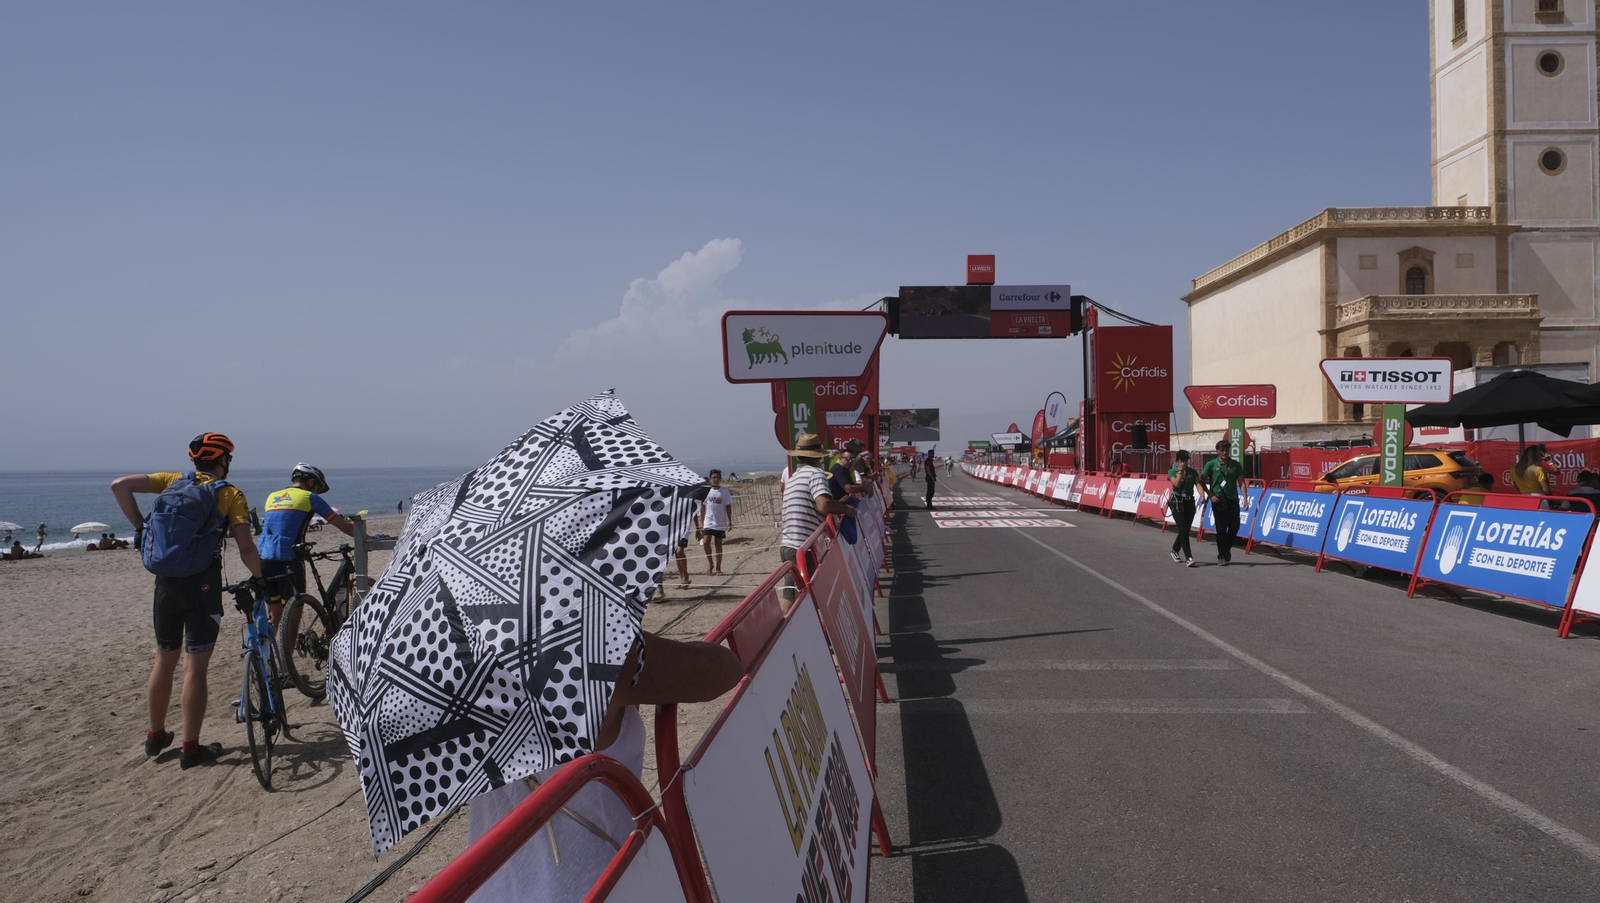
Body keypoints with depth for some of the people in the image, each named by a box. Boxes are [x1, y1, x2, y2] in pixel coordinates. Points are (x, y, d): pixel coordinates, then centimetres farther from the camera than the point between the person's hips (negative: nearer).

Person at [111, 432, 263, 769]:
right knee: (195, 667, -1)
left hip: (166, 582, 5)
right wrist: (259, 578, 4)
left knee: (164, 660, 19)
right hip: (202, 583, -5)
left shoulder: (174, 481, 9)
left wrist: (140, 526, 5)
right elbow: (246, 549, -12)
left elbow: (119, 485, -2)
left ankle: (156, 735, 31)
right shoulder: (230, 493, -4)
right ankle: (191, 749, 3)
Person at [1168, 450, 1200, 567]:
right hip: (1177, 503, -4)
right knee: (1183, 531, -12)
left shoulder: (1192, 472, 8)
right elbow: (1176, 484, -15)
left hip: (1190, 502, 4)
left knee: (1185, 531, 12)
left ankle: (1175, 550, 36)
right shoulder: (1172, 472, 0)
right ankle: (1189, 558, -16)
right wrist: (1181, 471, -10)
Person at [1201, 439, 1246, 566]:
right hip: (1218, 500, -2)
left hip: (1232, 500, 2)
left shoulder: (1236, 465, 4)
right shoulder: (1211, 464, -3)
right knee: (1221, 529, 0)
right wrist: (1210, 495, -5)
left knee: (1235, 527, 2)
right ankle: (1221, 556, 9)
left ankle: (1227, 549, 27)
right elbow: (1202, 481, 2)